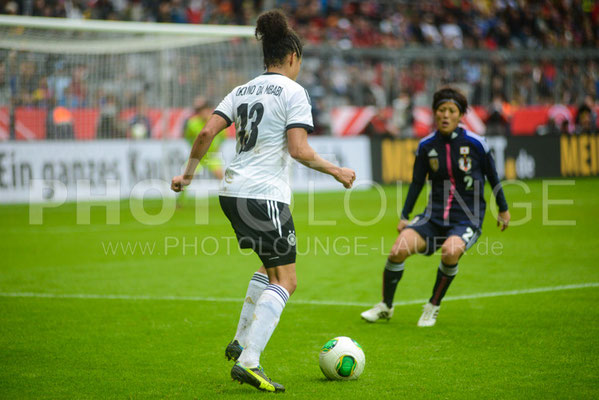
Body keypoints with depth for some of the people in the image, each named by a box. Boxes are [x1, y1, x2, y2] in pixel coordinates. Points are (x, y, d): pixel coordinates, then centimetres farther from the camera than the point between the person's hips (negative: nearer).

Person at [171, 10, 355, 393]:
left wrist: (188, 173, 15)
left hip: (233, 191, 8)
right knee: (285, 281, -2)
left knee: (272, 268, 25)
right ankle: (249, 362, -14)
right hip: (265, 195, -8)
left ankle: (241, 342, 23)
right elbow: (299, 150, -15)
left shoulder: (242, 91, 14)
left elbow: (206, 133, 5)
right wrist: (336, 171, -2)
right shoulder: (293, 92, -6)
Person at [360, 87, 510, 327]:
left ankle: (433, 307, -11)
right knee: (398, 250, -20)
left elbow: (492, 177, 7)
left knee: (450, 250, -35)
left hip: (467, 219, -3)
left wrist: (503, 209, 16)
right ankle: (385, 306, 5)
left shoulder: (475, 144, -8)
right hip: (434, 216, 3)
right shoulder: (426, 146, 0)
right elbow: (417, 182, 13)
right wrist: (404, 215, 10)